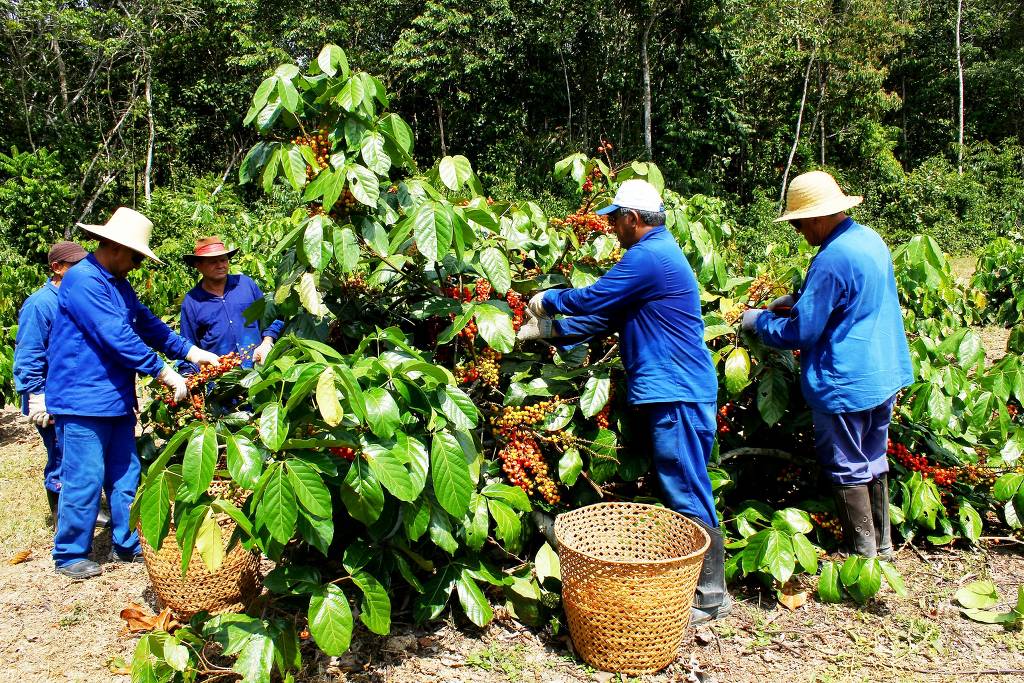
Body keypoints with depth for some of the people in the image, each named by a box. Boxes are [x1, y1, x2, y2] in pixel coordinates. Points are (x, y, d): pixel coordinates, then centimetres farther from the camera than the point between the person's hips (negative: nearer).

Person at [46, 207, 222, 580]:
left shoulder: (118, 283, 14)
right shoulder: (82, 280, -17)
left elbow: (147, 323, 18)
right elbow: (118, 338, -22)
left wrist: (190, 350, 7)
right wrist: (165, 373, -18)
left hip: (116, 399, 9)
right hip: (83, 400, -9)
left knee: (125, 475, 13)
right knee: (84, 479, -2)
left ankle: (128, 545, 23)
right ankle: (69, 556, 14)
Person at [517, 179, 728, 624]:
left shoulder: (649, 257, -16)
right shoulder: (659, 253, 19)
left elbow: (591, 300, -13)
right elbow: (608, 316, 18)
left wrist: (546, 301, 6)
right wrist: (547, 330, 15)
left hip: (677, 393, -11)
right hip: (673, 391, 11)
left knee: (687, 492, -4)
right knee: (683, 488, 15)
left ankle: (710, 595, 7)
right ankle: (699, 582, 26)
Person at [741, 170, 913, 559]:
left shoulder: (832, 258, -24)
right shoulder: (871, 239, 6)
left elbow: (802, 332, -20)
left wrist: (759, 321, -4)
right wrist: (798, 300, 14)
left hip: (844, 384, -9)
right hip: (886, 376, 9)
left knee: (847, 469, 6)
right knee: (873, 461, 21)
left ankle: (863, 555, 17)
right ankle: (881, 545, 33)